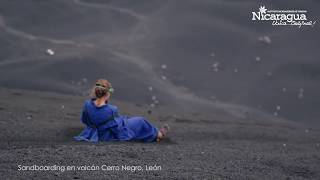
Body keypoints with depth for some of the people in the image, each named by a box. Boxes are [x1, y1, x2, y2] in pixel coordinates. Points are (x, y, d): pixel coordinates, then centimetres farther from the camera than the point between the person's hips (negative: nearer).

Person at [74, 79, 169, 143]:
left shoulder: (87, 105, -21)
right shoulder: (112, 110, -35)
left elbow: (84, 120, -1)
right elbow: (117, 127, -19)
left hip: (99, 135, 7)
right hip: (114, 135, -6)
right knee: (139, 121, 14)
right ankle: (157, 135, 43)